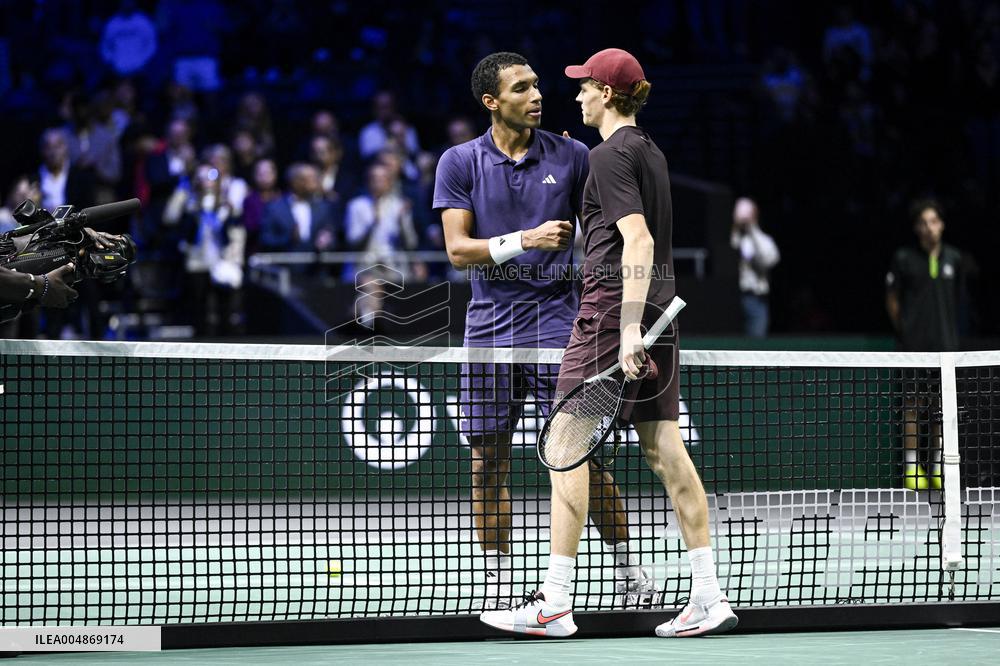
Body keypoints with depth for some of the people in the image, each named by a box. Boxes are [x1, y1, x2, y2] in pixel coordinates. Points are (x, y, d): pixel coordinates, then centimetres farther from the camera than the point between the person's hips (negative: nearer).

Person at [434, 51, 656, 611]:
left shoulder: (572, 156, 3)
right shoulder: (460, 162, 2)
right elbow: (458, 249, -5)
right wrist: (525, 240, -19)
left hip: (556, 316, -1)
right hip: (490, 321, 1)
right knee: (488, 460, 3)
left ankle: (628, 570, 4)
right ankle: (498, 582, 13)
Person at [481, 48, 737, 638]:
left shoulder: (611, 154, -10)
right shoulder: (652, 152, 16)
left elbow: (637, 242, -19)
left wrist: (628, 329, -23)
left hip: (615, 302, -9)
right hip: (660, 303, 9)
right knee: (665, 446, 6)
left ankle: (555, 605, -7)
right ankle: (709, 597, 2)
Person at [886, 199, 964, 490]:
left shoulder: (953, 259, 8)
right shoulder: (904, 259, -1)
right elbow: (892, 299, 6)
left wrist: (951, 333, 13)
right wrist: (904, 331, 4)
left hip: (945, 344, 3)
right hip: (914, 344, -3)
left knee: (941, 403, 5)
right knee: (912, 403, -3)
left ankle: (937, 466, 14)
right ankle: (911, 465, 2)